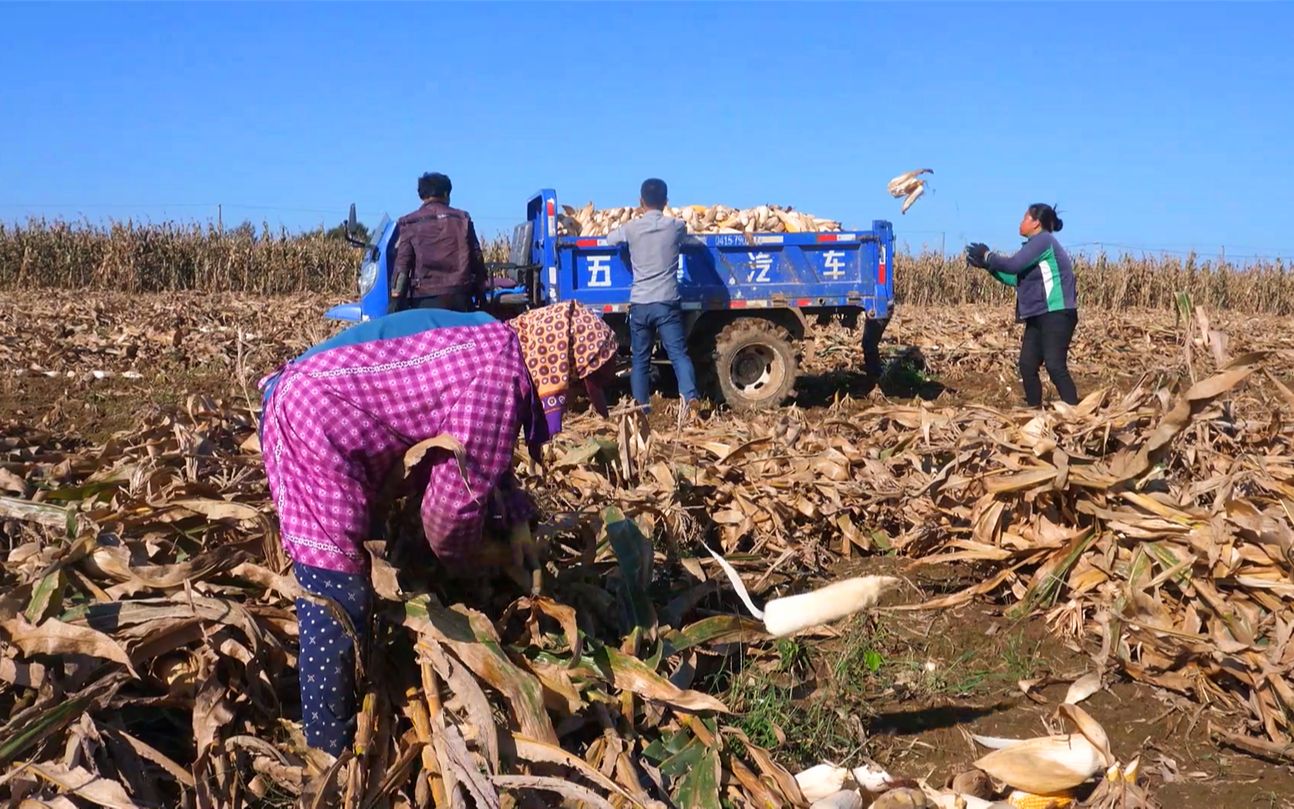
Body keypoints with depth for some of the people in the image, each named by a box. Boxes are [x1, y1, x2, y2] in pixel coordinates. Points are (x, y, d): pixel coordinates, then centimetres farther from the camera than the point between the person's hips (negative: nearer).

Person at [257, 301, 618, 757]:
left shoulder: (490, 346, 11)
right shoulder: (502, 371, -19)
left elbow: (478, 460, 23)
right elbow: (457, 489, -17)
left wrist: (517, 523, 14)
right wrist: (467, 558, 2)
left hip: (315, 408, 11)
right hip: (314, 419, -11)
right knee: (336, 596, -7)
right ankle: (329, 751, 4)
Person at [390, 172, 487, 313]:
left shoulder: (410, 223, 4)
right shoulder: (462, 219, 10)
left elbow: (402, 264, -2)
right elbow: (477, 258, 9)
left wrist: (396, 300, -4)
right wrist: (480, 295, 14)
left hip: (424, 300, -2)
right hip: (459, 296, 2)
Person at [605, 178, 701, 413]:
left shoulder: (631, 228, -1)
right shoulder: (676, 226, -1)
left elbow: (610, 239, 19)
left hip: (639, 303, 1)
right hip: (667, 302, -1)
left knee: (640, 359, 10)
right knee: (679, 354, -4)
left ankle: (642, 406, 11)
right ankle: (690, 396, -21)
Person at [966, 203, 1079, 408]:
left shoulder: (1043, 240, -9)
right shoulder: (1038, 244, 21)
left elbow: (1013, 265, -17)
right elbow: (1015, 278, 19)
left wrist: (987, 256, -3)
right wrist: (986, 265, 14)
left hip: (1056, 314, -10)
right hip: (1039, 316, 10)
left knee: (1055, 366, -17)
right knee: (1027, 365, 5)